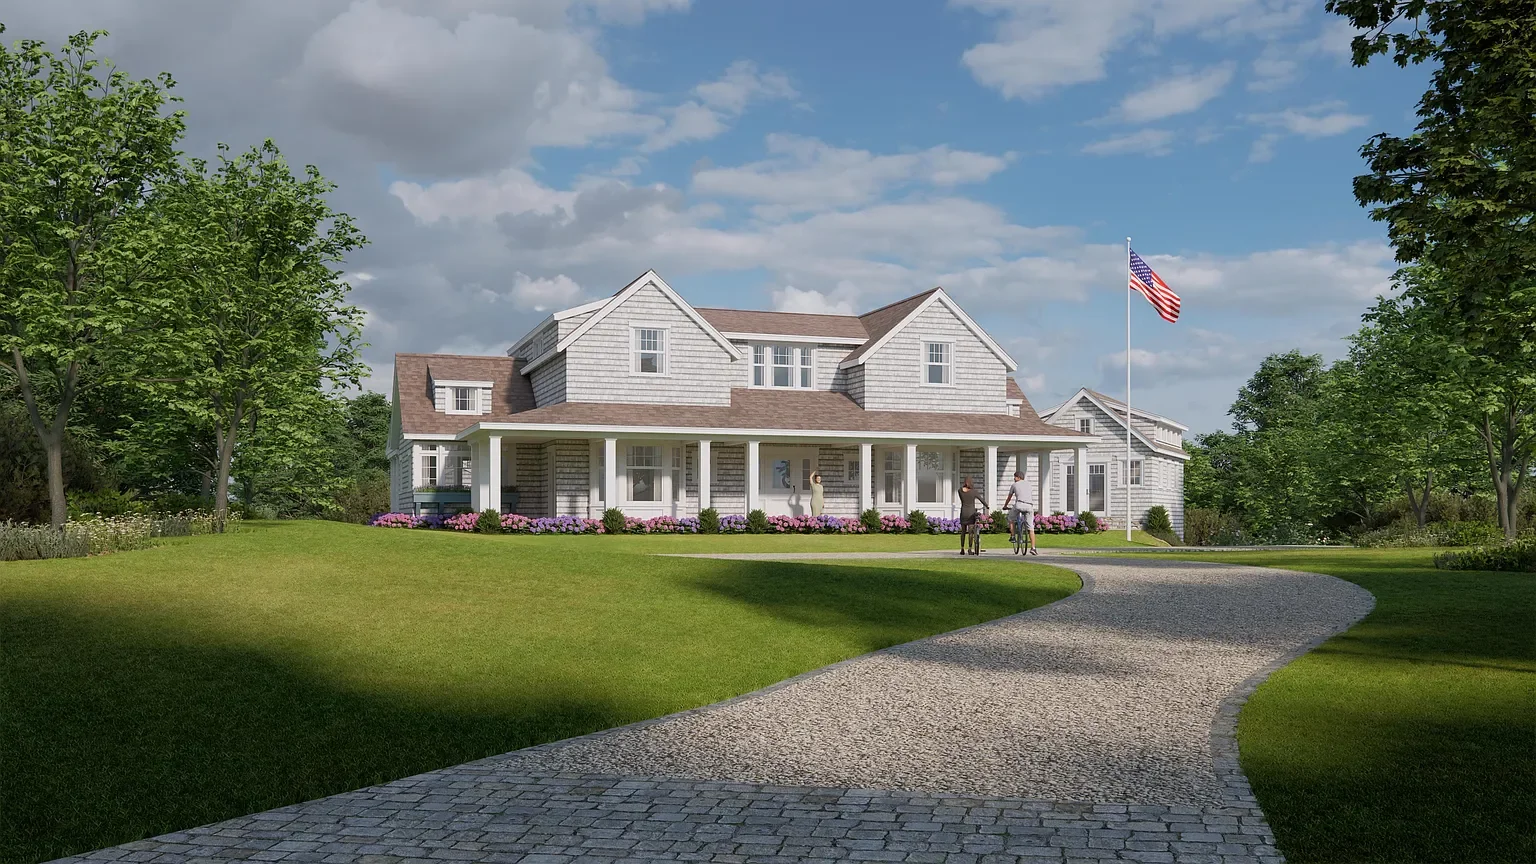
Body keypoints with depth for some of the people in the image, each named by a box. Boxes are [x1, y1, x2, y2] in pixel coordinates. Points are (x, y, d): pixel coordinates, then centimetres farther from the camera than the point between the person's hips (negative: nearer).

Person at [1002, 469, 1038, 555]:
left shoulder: (1014, 485, 18)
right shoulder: (1028, 484, 27)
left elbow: (1009, 498, 29)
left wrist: (1005, 506, 46)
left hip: (1019, 504, -3)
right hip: (1029, 505, 3)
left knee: (1011, 518, 26)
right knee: (1030, 528, 5)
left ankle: (1013, 536, 14)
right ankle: (1033, 548, -3)